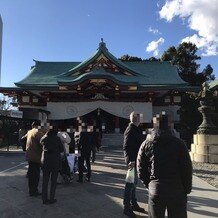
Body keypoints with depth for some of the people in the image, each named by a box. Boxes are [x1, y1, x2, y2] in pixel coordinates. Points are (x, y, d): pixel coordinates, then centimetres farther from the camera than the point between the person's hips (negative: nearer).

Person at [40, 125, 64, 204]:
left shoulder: (43, 138, 0)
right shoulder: (57, 138, -9)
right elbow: (62, 149, -1)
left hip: (45, 160, 3)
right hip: (55, 160, -3)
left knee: (45, 180, 11)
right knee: (53, 180, 7)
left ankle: (44, 199, 16)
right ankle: (51, 199, 11)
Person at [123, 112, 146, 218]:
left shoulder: (135, 129, 11)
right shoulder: (131, 130, -19)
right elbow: (126, 147, -25)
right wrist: (130, 160, -30)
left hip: (135, 160, 10)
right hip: (132, 161, -10)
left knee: (133, 183, 19)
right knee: (130, 184, 1)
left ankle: (134, 204, 34)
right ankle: (127, 208, 14)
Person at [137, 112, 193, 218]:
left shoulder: (146, 144, -2)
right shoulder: (179, 143, -6)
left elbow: (141, 169, 0)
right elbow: (187, 168, -5)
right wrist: (187, 189, 6)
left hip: (155, 190, 1)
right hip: (177, 190, -1)